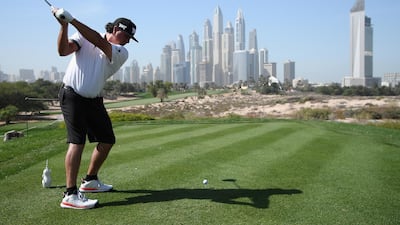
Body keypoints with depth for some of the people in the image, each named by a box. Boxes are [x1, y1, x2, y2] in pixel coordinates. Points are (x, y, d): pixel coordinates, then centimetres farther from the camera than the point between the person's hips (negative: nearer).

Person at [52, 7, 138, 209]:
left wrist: (72, 20, -24)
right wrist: (64, 25, -29)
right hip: (72, 95, -5)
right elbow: (63, 50, -15)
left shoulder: (122, 53, 0)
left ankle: (90, 180, 26)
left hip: (94, 100, 5)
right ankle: (70, 194, -14)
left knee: (107, 140, 7)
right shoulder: (83, 36, -1)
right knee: (77, 141, -16)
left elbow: (100, 43, -17)